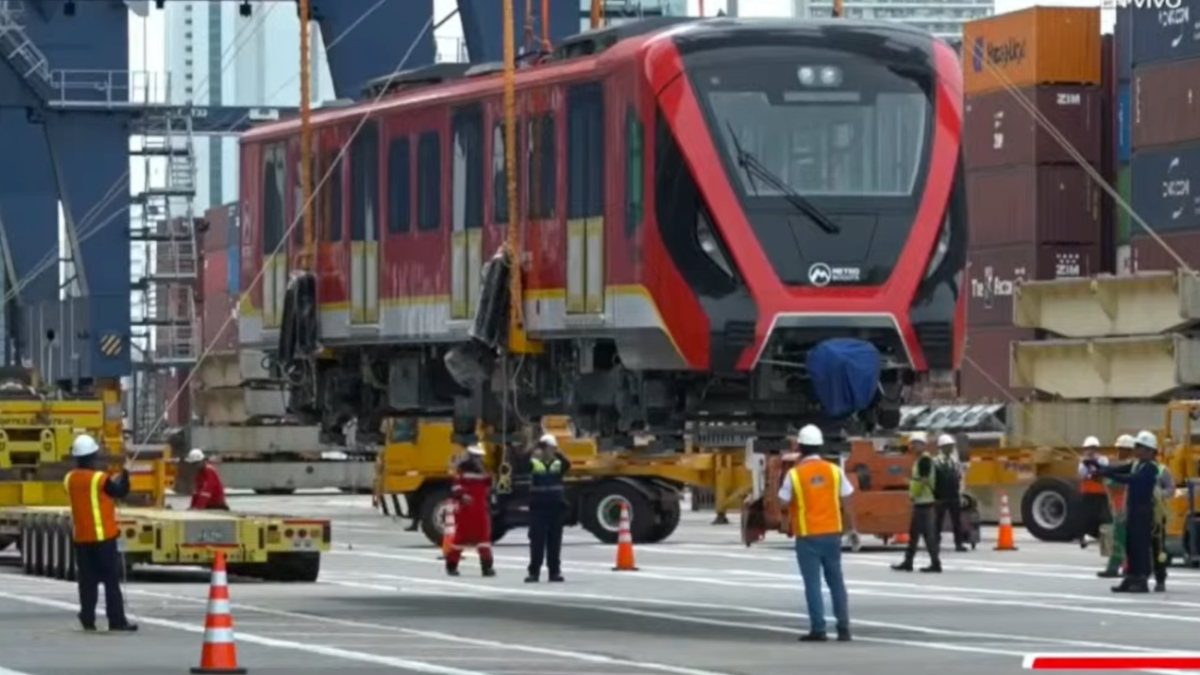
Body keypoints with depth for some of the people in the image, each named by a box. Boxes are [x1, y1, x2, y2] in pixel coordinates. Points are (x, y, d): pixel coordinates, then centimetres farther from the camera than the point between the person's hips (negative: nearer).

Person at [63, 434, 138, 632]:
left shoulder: (70, 479, 3)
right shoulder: (100, 479, -15)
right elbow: (121, 492, -3)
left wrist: (111, 482, 19)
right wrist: (124, 475, 14)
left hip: (81, 537, 5)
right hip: (103, 535, -5)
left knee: (87, 580, 10)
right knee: (111, 579, -2)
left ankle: (87, 620, 9)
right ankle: (117, 621, -4)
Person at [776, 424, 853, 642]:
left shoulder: (795, 474, -10)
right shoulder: (834, 471, 0)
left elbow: (782, 504, -7)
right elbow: (846, 502, 2)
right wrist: (851, 529, 11)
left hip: (807, 536, -3)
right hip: (832, 533, 3)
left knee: (813, 583, 0)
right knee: (836, 581, 11)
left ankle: (818, 629, -3)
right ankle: (843, 628, 10)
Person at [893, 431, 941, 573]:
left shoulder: (925, 460, -14)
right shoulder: (919, 460, 17)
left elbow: (923, 480, -20)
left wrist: (913, 495, -13)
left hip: (924, 502, -11)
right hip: (920, 502, 11)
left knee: (927, 532, -9)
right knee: (913, 532, 13)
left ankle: (935, 563, -8)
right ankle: (908, 562, 17)